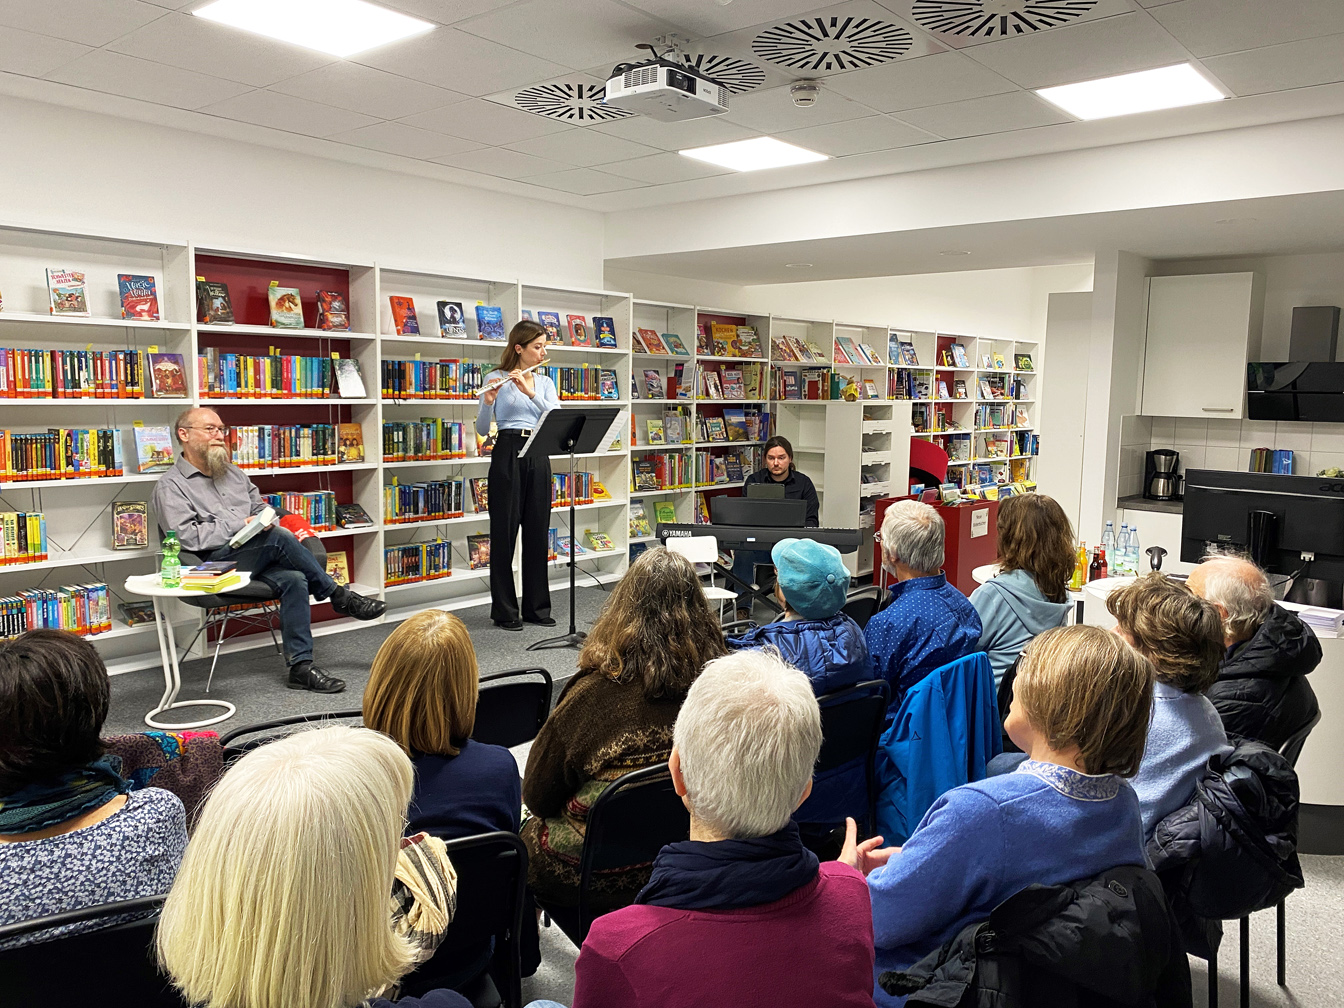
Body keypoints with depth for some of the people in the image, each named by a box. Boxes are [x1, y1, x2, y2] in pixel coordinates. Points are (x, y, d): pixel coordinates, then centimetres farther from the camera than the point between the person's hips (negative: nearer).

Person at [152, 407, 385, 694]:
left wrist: (266, 519, 2)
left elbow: (261, 509, 27)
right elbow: (188, 537, -12)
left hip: (257, 561, 6)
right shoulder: (170, 486, 2)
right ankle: (339, 596, -15)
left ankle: (300, 666, -27)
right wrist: (241, 525, -13)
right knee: (279, 538, -30)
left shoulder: (234, 473, 24)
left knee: (294, 579, -26)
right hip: (216, 563, -6)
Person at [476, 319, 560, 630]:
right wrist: (488, 401, -24)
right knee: (504, 532, 0)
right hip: (507, 455, -5)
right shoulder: (496, 379, -1)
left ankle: (537, 606, 18)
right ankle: (504, 611, 9)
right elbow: (482, 430, -6)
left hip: (538, 458, 5)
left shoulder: (544, 382, 12)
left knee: (538, 532, 8)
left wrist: (530, 392, -18)